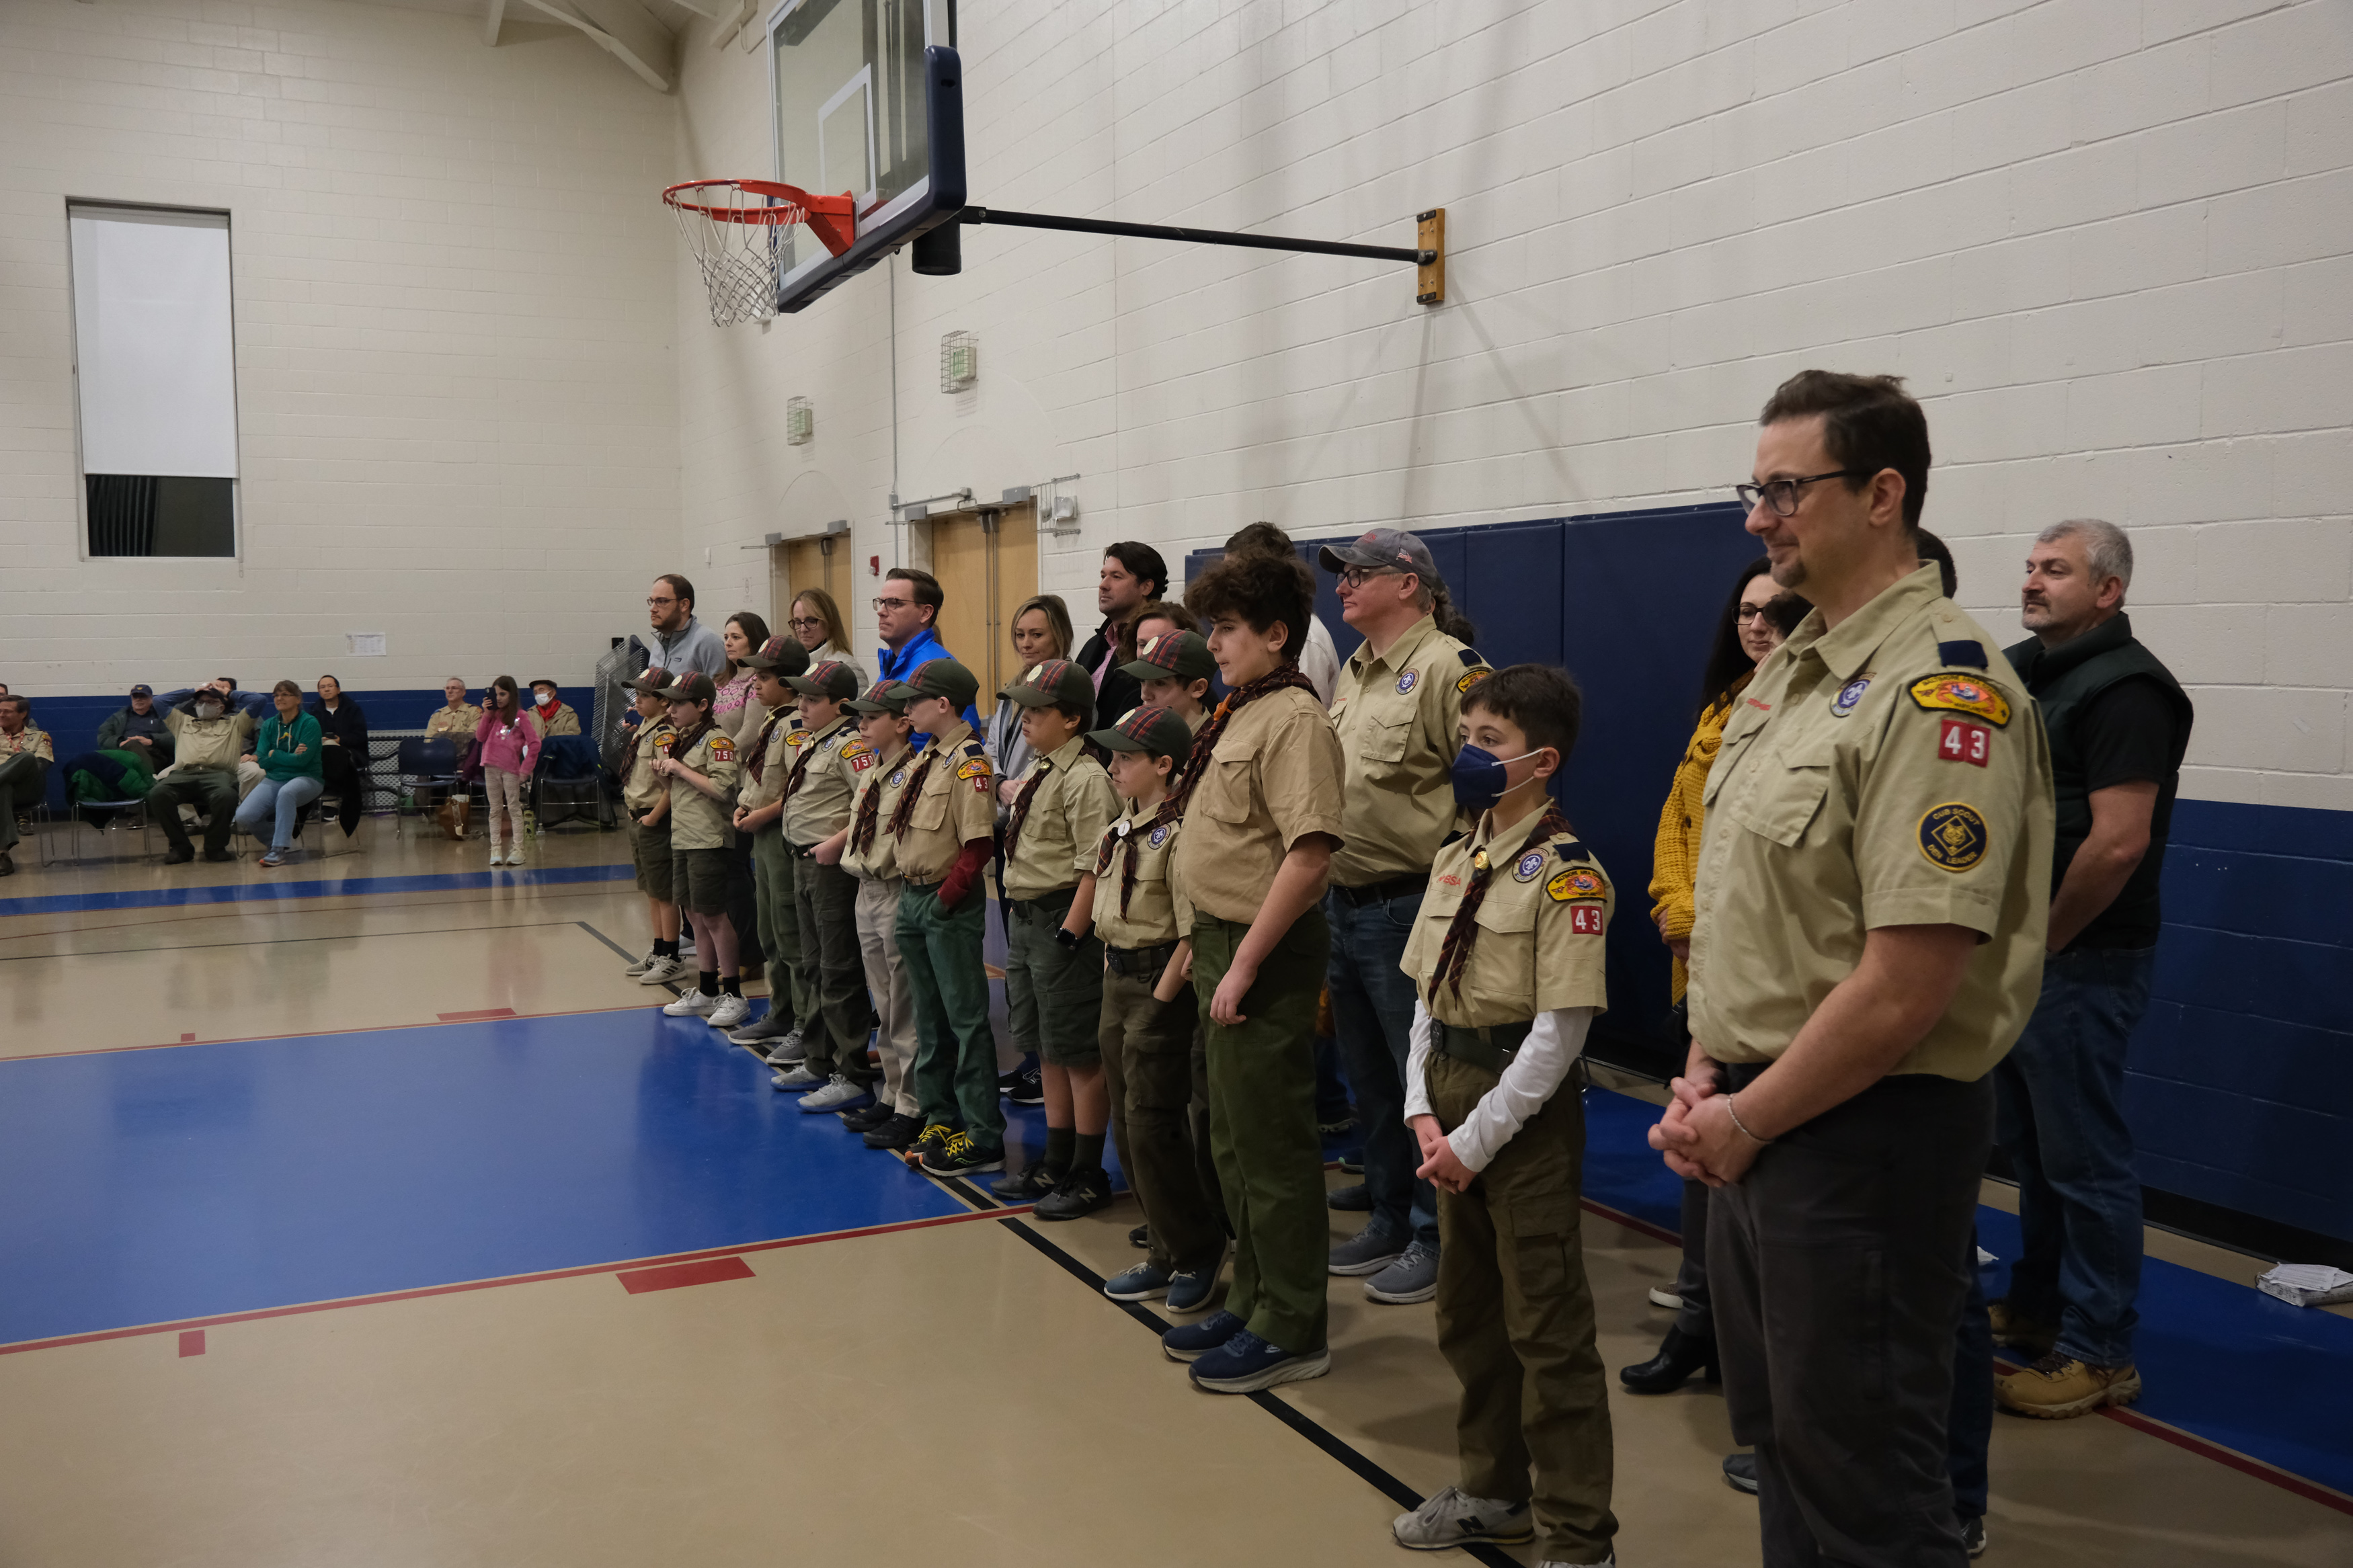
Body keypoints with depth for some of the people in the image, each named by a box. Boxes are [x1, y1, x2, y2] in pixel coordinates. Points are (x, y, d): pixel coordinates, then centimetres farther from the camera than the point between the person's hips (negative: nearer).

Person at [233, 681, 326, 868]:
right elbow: (262, 760, 2)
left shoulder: (309, 723, -4)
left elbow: (302, 760, -14)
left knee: (286, 792, -42)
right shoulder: (269, 725, 11)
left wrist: (274, 754, -3)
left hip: (306, 778, -5)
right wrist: (290, 756, -9)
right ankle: (279, 839, 9)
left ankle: (279, 849, -34)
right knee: (243, 817, -19)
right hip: (274, 779, 5)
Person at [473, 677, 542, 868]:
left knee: (514, 809, -1)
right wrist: (487, 714, -5)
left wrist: (526, 768, -9)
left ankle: (518, 850, 1)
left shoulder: (521, 716, -4)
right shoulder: (494, 714, 11)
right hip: (491, 767, 5)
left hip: (511, 769, -5)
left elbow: (534, 743, -8)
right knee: (495, 810, 9)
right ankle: (495, 849, 12)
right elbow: (480, 737, 4)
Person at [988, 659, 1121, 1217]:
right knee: (1046, 1049, 17)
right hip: (1025, 917, 10)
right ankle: (1055, 1163, 29)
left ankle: (1088, 1175, 11)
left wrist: (1070, 933, -21)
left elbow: (1094, 868, -21)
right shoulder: (1037, 774, 12)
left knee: (1079, 1054, 0)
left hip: (1063, 920, -10)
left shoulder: (1085, 779, -17)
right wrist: (1020, 914, 16)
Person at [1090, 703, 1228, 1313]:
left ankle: (1198, 1253, 11)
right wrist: (1115, 983, 13)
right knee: (1128, 1123, 12)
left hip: (1160, 983, -9)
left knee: (1152, 1125, -6)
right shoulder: (1118, 831, 11)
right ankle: (1166, 1254, 23)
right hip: (1117, 981, 9)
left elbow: (1191, 931, -19)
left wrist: (1161, 995, -18)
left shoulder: (1178, 833, -17)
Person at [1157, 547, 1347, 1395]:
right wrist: (1209, 950, 14)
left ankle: (1294, 1329, 14)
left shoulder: (1294, 719, -17)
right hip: (1221, 941, 10)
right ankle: (1253, 1300, 32)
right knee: (1233, 1138, 18)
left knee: (1272, 1143, 1)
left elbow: (1309, 852, -26)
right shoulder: (1241, 712, 13)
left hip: (1264, 952, -10)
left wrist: (1243, 966, -24)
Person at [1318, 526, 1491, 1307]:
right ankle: (1388, 1219, 31)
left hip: (1407, 909, -9)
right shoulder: (1350, 674, 16)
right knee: (1369, 1079, 18)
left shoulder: (1449, 666, -13)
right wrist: (1326, 887, 16)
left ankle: (1435, 1235, 15)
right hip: (1343, 906, 9)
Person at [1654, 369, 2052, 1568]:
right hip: (1751, 1124, 9)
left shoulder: (1941, 690, -19)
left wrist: (1747, 1121, -14)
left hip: (1862, 1132, -9)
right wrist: (1706, 1075, 4)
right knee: (1778, 1437, 22)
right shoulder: (1789, 672, 10)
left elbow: (1906, 984, -24)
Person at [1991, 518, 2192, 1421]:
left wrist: (2041, 942, -14)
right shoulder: (2025, 670, 12)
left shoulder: (2123, 688, -15)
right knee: (2028, 1143, 18)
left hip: (2080, 963, -9)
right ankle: (2037, 1306, 33)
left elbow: (2119, 842, -23)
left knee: (2082, 1159, 0)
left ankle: (2099, 1354, 11)